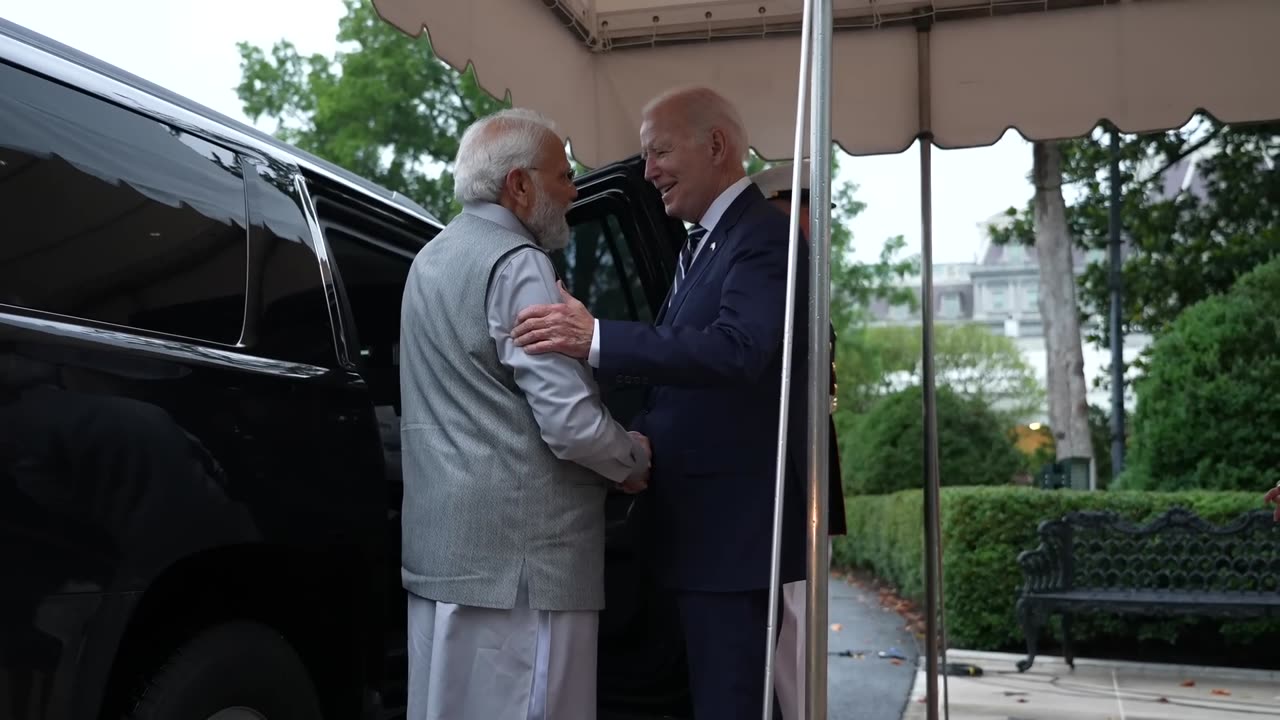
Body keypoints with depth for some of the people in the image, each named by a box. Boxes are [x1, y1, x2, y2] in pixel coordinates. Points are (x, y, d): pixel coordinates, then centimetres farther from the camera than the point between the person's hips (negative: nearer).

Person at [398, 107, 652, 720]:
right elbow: (571, 423, -20)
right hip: (517, 550, -9)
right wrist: (636, 458, -1)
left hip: (438, 539, 10)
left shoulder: (433, 257, 17)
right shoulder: (517, 263, -14)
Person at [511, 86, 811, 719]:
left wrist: (597, 340, -35)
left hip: (732, 523, -9)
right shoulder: (700, 244, 17)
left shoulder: (763, 236, -13)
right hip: (699, 522, 9)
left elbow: (736, 349, -29)